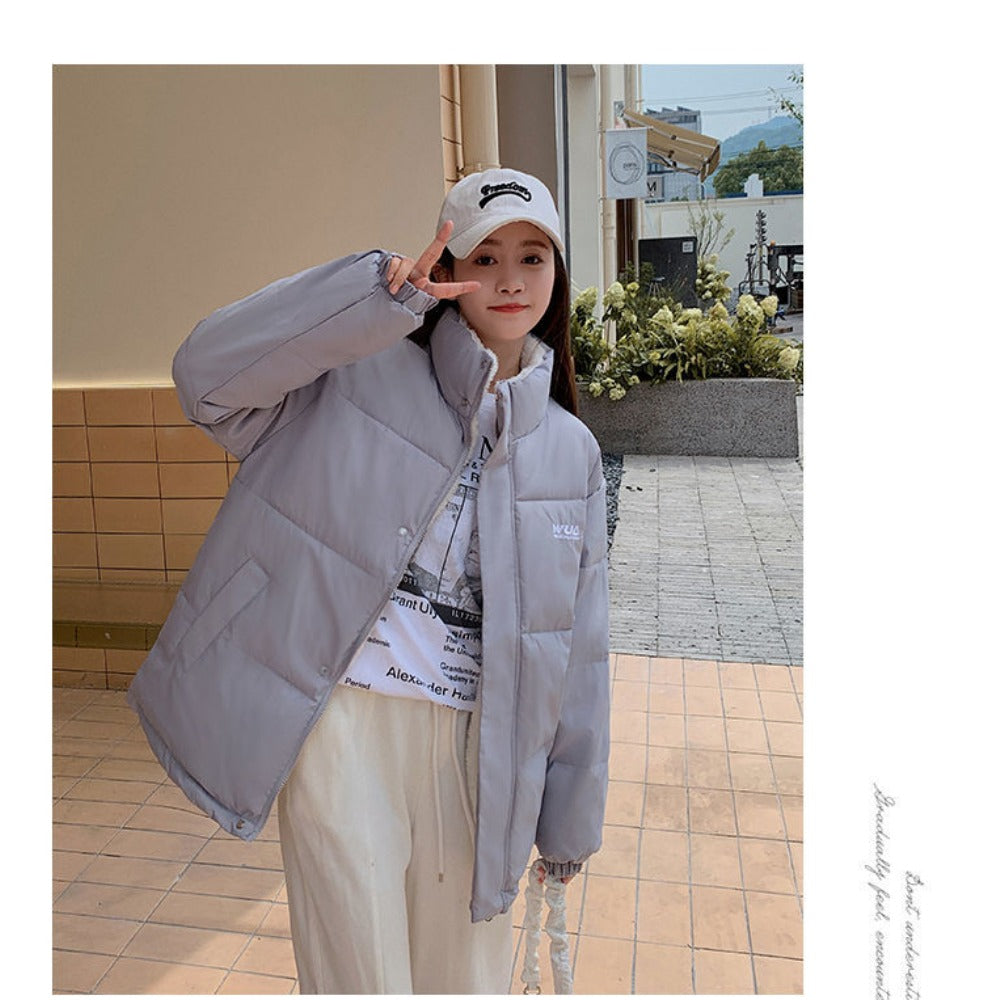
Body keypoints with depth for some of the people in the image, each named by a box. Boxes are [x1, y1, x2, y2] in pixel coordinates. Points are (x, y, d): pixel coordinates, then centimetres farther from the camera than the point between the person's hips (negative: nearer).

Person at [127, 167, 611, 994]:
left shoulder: (572, 451, 9)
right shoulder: (363, 374, 0)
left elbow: (579, 647, 10)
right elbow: (209, 375, -15)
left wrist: (572, 816, 14)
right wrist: (380, 296, -22)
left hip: (475, 746, 3)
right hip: (344, 723, -3)